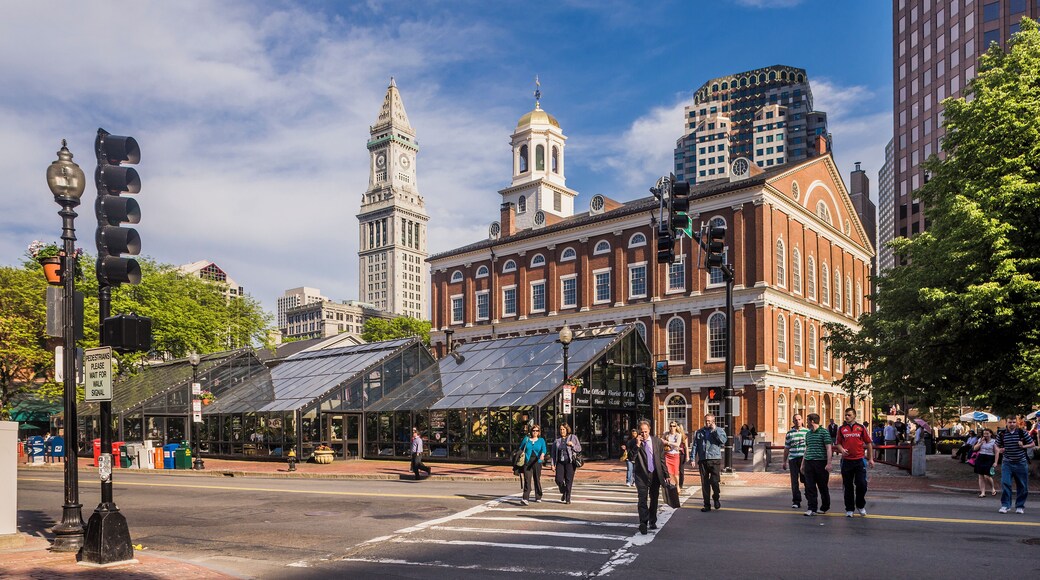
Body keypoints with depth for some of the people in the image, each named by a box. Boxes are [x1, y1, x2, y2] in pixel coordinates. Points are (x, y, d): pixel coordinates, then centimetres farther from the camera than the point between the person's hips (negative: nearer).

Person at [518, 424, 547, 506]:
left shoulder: (541, 440, 7)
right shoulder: (526, 439, 10)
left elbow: (544, 449, -9)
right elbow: (520, 449, 19)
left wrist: (542, 455, -29)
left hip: (537, 462, 0)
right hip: (527, 462, 0)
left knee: (537, 480, 8)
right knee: (527, 480, -11)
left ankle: (538, 497, 25)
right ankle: (525, 499, -18)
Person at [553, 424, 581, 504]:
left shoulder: (573, 437, 4)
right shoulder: (557, 439, 11)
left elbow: (579, 449, 5)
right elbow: (553, 452, 13)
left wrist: (572, 445, -14)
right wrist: (553, 464, 8)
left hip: (569, 462, -2)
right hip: (560, 462, 2)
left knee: (569, 480, -4)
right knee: (558, 479, -8)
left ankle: (568, 498, 7)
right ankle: (563, 492, 21)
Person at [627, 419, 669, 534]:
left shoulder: (657, 441, 2)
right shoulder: (633, 443, -5)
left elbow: (662, 459, 6)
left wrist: (666, 475, 6)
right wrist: (637, 445, -24)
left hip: (655, 474, 3)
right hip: (642, 475, -3)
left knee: (654, 499, 13)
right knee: (643, 499, -15)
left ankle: (652, 522, 28)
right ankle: (643, 523, -21)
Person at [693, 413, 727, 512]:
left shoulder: (719, 430, 7)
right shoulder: (699, 432, 14)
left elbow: (723, 441, -11)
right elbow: (695, 445, 13)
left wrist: (714, 430, -11)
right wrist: (693, 458, 4)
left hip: (714, 459, -2)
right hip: (702, 460, 3)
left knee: (714, 481, -8)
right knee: (704, 483, 4)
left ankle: (716, 499, 19)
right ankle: (707, 505, 11)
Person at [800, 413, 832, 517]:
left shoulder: (824, 432, -5)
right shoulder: (808, 434, 16)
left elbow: (829, 448, -9)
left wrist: (829, 463, -16)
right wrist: (803, 464, 20)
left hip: (820, 462, -6)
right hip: (809, 462, 6)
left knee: (822, 487, 7)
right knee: (809, 487, -1)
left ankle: (825, 507, 22)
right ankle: (812, 509, 1)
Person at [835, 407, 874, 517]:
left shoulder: (861, 428, 3)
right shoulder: (841, 429, 6)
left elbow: (868, 443, 7)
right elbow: (838, 443, 11)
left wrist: (871, 458, 4)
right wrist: (841, 449, -11)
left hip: (859, 460, -1)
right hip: (846, 461, 1)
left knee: (862, 484, -3)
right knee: (848, 486, 6)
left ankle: (860, 506, 21)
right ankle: (849, 509, 15)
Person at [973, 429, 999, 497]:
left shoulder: (993, 441, -1)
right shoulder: (980, 440, 10)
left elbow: (997, 452, -3)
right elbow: (975, 448, 6)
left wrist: (995, 462, -9)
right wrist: (981, 442, -5)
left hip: (989, 460, -4)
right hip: (980, 459, 4)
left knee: (987, 476, -11)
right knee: (981, 476, 3)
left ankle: (993, 488, 17)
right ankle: (982, 492, 8)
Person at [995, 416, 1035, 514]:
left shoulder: (1022, 433, -3)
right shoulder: (1002, 434, 1)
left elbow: (1033, 444, 4)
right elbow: (997, 446, 13)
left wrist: (1023, 446, -14)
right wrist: (999, 450, -10)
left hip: (1021, 463, 0)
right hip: (1007, 463, 0)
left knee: (1022, 486, 7)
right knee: (1005, 484, -10)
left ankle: (1020, 506, 20)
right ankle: (1005, 505, -2)